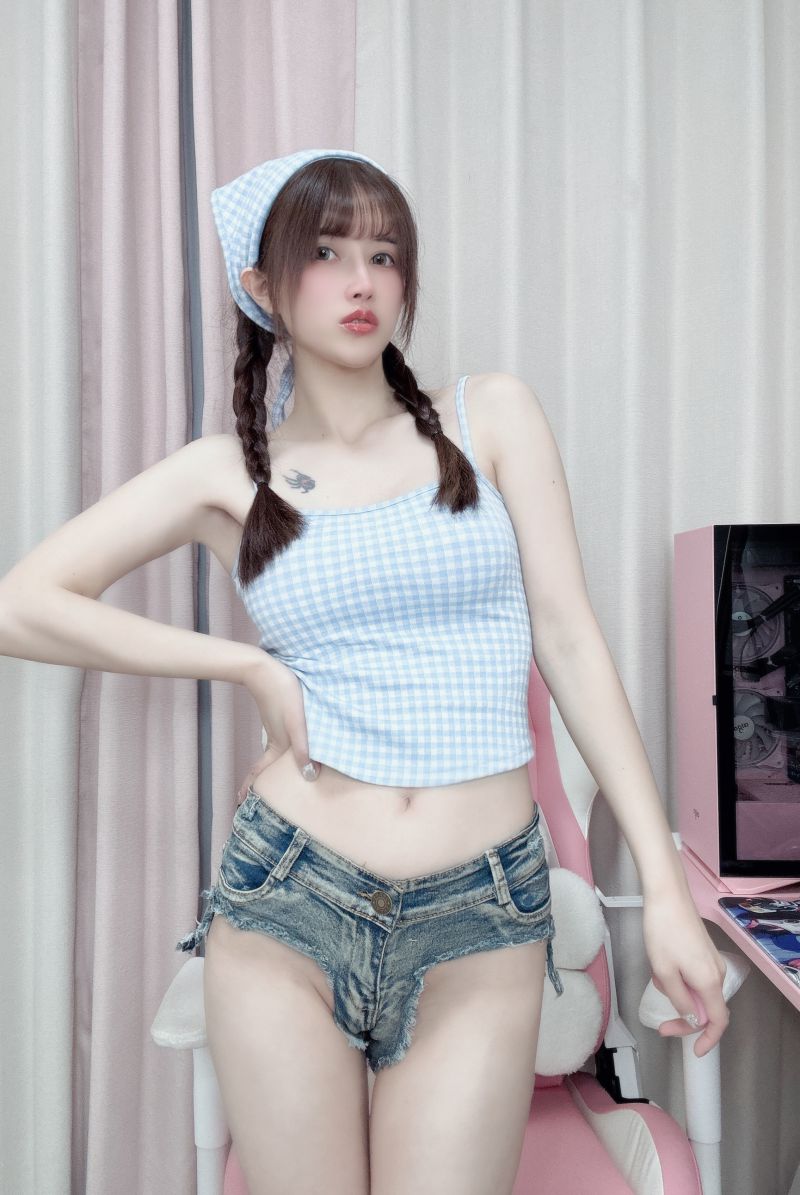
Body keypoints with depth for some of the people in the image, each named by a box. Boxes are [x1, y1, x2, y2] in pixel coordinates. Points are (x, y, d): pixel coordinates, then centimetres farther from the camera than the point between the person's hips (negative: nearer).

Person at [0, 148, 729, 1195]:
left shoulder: (494, 417, 4)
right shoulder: (229, 475, 3)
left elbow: (570, 641, 0)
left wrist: (667, 886, -4)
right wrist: (248, 666, -5)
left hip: (480, 921, 0)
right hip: (287, 907, 0)